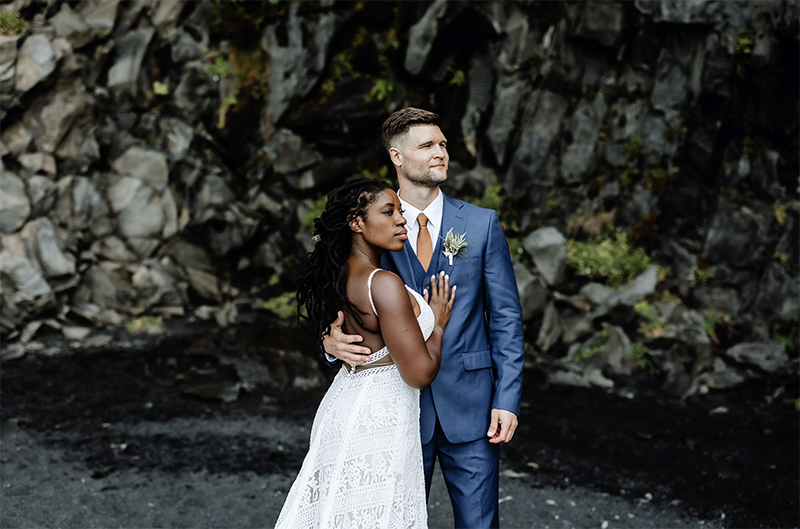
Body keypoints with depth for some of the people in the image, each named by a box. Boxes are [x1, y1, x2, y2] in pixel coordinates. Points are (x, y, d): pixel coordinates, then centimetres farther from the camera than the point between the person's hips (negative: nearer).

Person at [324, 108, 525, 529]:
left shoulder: (482, 224, 3)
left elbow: (506, 316, 2)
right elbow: (347, 311, 7)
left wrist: (508, 399, -5)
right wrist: (332, 340, -17)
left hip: (469, 404, 0)